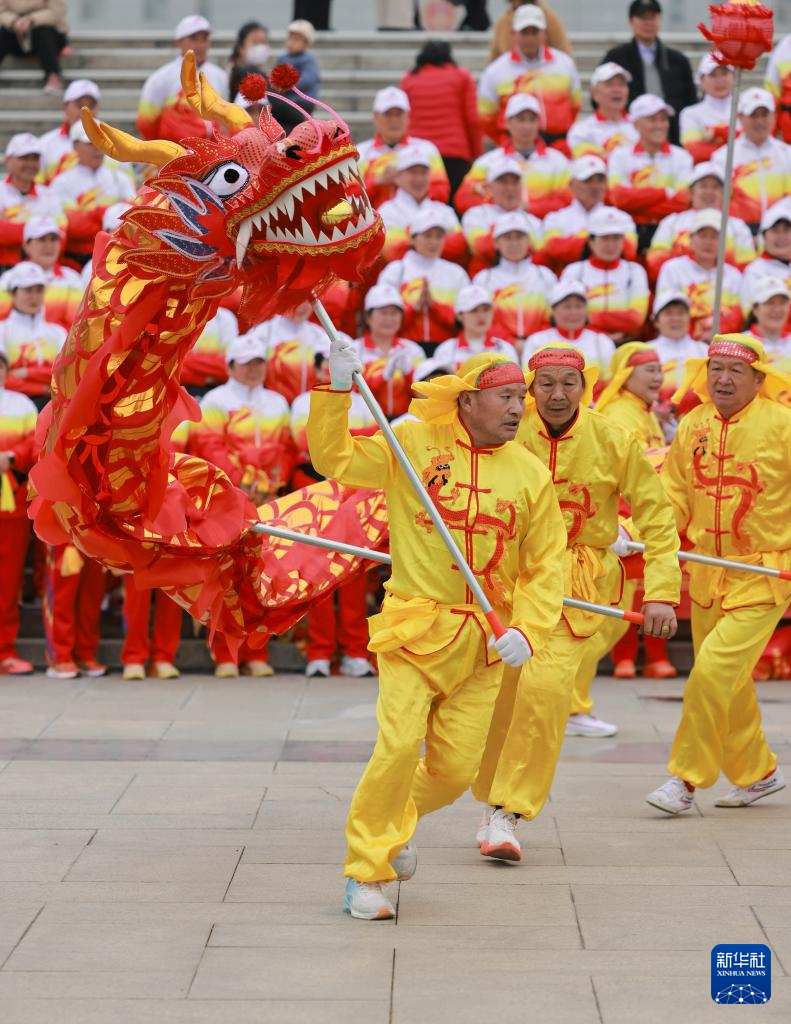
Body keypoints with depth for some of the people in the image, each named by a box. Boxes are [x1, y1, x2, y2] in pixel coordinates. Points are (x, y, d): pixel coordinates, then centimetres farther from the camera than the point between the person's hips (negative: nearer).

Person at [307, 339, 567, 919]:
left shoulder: (530, 474, 2)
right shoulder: (413, 446, -3)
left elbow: (547, 565, 4)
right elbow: (334, 459, -4)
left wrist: (527, 631, -10)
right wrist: (336, 392, -17)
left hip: (483, 644, 3)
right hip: (415, 627, -3)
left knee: (456, 770, 5)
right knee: (399, 746, -17)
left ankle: (395, 821, 39)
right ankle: (367, 871, 0)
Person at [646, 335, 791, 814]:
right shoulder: (692, 426, 4)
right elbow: (672, 497, 11)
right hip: (706, 573, 6)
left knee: (714, 671, -16)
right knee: (730, 684, 15)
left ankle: (687, 779, -3)